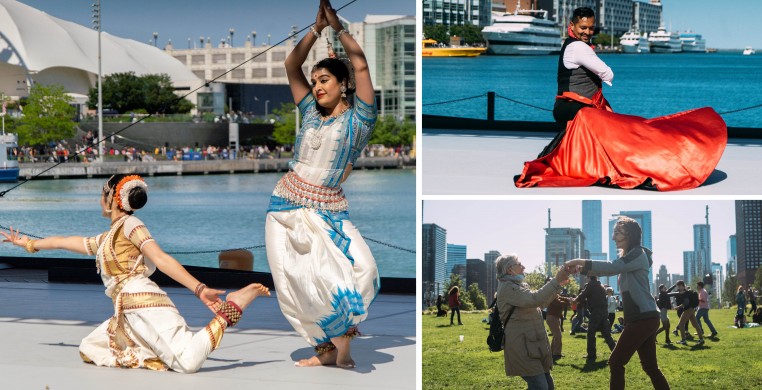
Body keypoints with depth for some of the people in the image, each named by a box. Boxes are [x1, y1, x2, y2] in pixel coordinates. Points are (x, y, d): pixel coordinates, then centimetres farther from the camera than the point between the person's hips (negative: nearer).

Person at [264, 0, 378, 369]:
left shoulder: (358, 119, 1)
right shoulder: (310, 113, 14)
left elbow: (360, 65, -7)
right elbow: (291, 66, 12)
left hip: (326, 212, -5)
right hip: (286, 206, 5)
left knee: (357, 267, -23)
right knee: (295, 283, -1)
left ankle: (342, 345, -13)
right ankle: (325, 349, 6)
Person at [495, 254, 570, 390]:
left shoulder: (518, 286, 19)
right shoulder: (507, 288, -13)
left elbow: (541, 303, 26)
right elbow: (535, 299, -27)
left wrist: (558, 284, 18)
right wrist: (556, 281, -25)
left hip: (532, 345, 11)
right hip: (522, 348, -11)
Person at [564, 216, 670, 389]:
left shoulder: (638, 254, -9)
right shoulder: (628, 257, 23)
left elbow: (612, 268, -24)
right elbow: (612, 268, 14)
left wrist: (581, 262, -23)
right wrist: (581, 268, -3)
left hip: (644, 318, -10)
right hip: (643, 318, 10)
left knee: (616, 361, -7)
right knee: (650, 366, 9)